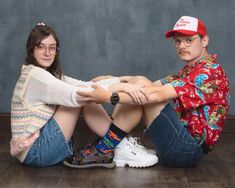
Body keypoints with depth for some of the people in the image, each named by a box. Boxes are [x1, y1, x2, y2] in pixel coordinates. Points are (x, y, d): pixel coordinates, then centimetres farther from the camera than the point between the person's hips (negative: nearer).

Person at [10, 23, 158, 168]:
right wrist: (118, 87, -32)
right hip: (34, 151, -8)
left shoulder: (52, 74, 11)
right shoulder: (34, 75, -17)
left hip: (43, 142, 8)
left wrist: (122, 80, -9)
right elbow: (76, 95, -29)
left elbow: (85, 85, 0)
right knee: (81, 98, -17)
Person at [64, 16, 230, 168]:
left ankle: (103, 151, -14)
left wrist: (109, 97, -28)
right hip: (181, 142, 9)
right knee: (137, 83, 0)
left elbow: (158, 94, -24)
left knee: (141, 86, -19)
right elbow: (155, 85, 5)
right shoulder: (189, 71, 19)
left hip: (189, 148, -9)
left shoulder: (211, 71, -12)